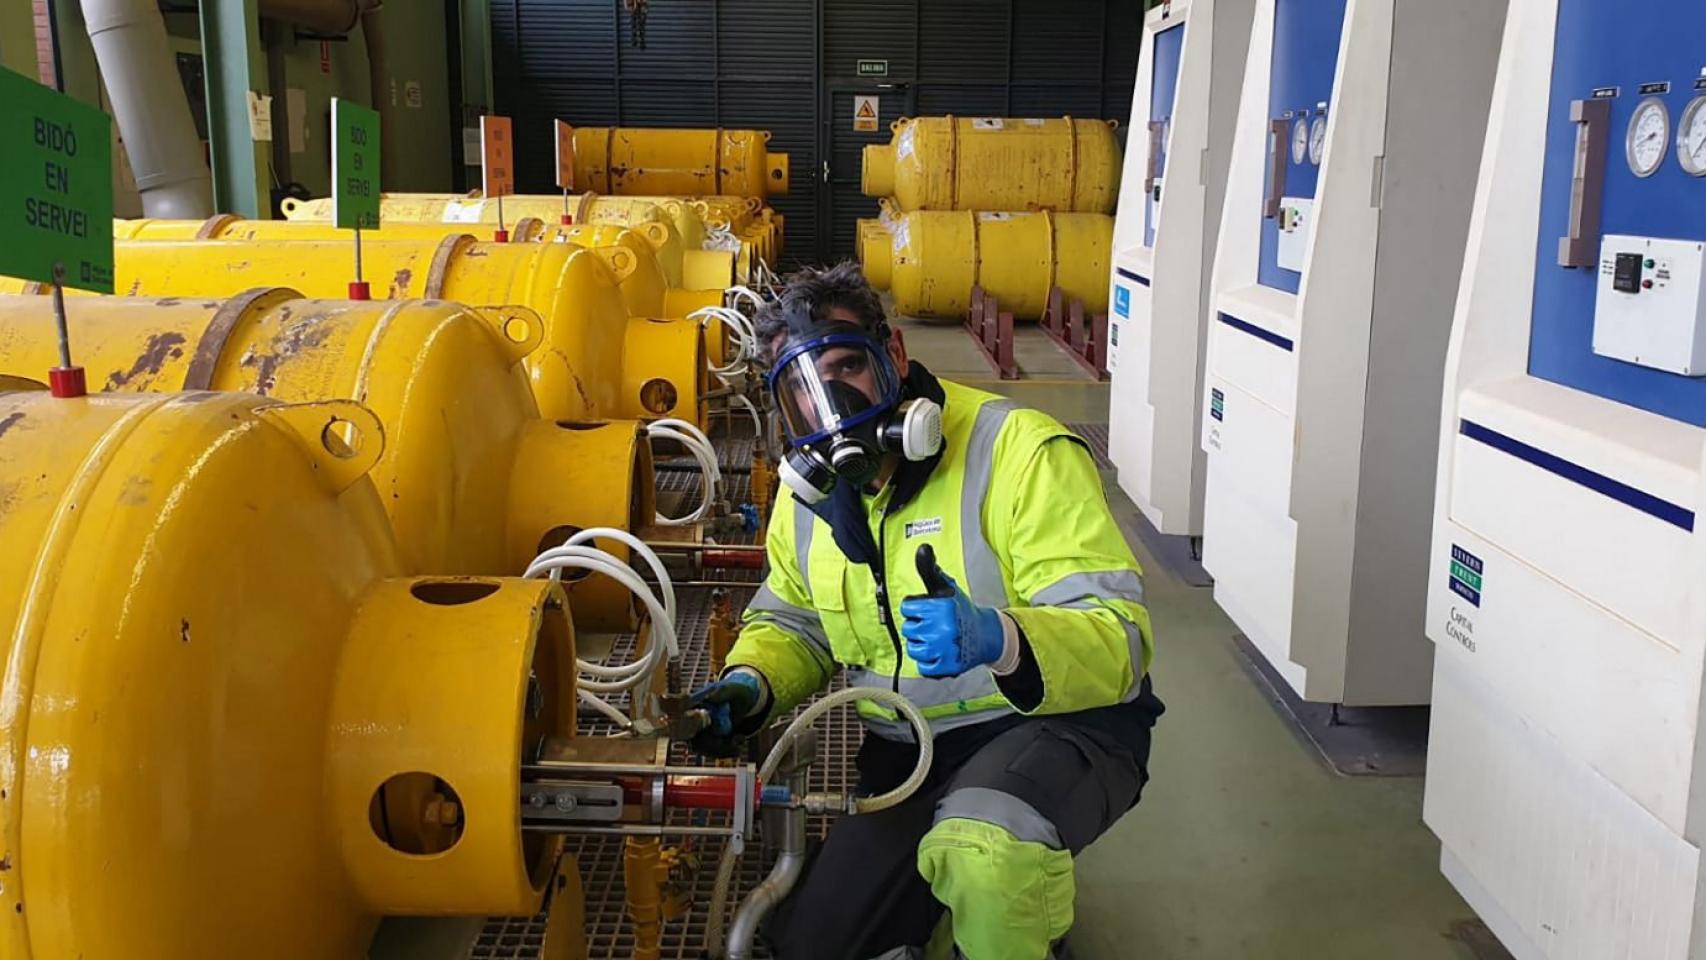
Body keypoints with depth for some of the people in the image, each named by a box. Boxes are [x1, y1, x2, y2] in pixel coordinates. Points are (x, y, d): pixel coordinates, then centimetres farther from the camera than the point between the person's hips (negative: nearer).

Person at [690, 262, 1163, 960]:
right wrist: (751, 682, -4)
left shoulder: (1020, 450, -19)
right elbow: (792, 620, 19)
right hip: (908, 756, 7)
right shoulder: (811, 488, 3)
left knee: (981, 854, -39)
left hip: (1053, 725, -7)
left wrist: (1000, 640, -45)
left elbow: (1119, 639, -25)